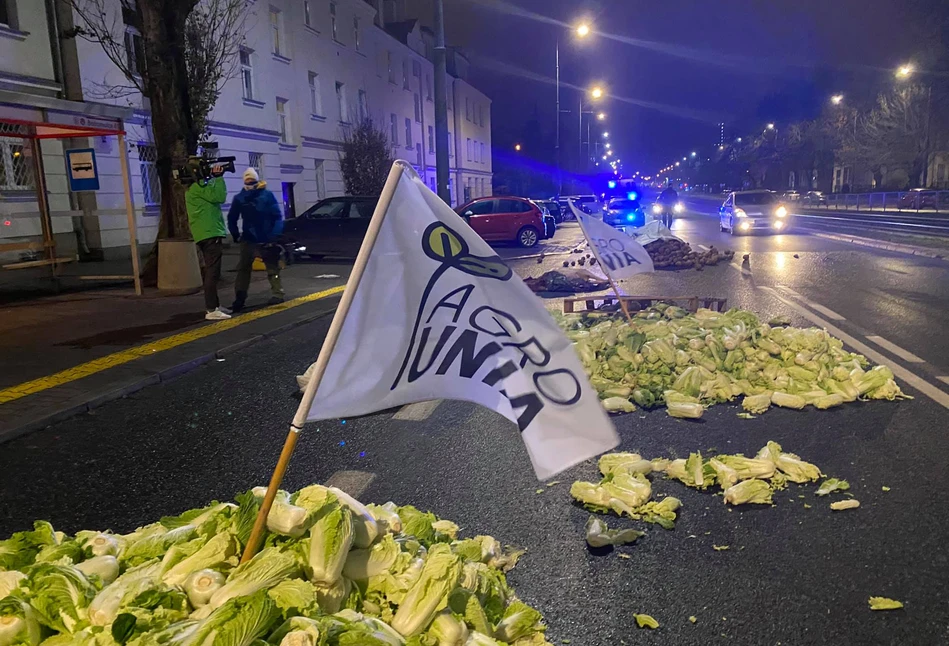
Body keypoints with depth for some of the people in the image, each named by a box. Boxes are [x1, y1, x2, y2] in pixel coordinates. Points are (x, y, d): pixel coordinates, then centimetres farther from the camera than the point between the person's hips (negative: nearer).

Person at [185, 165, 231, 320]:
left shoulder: (195, 186, 21)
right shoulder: (198, 185, -10)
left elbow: (214, 197, 22)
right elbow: (219, 197, -16)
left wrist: (214, 178, 13)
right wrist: (218, 177, -7)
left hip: (206, 234, 11)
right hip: (210, 234, -11)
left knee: (212, 271, 17)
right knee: (212, 272, -13)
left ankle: (215, 305, 24)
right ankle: (211, 310, -16)